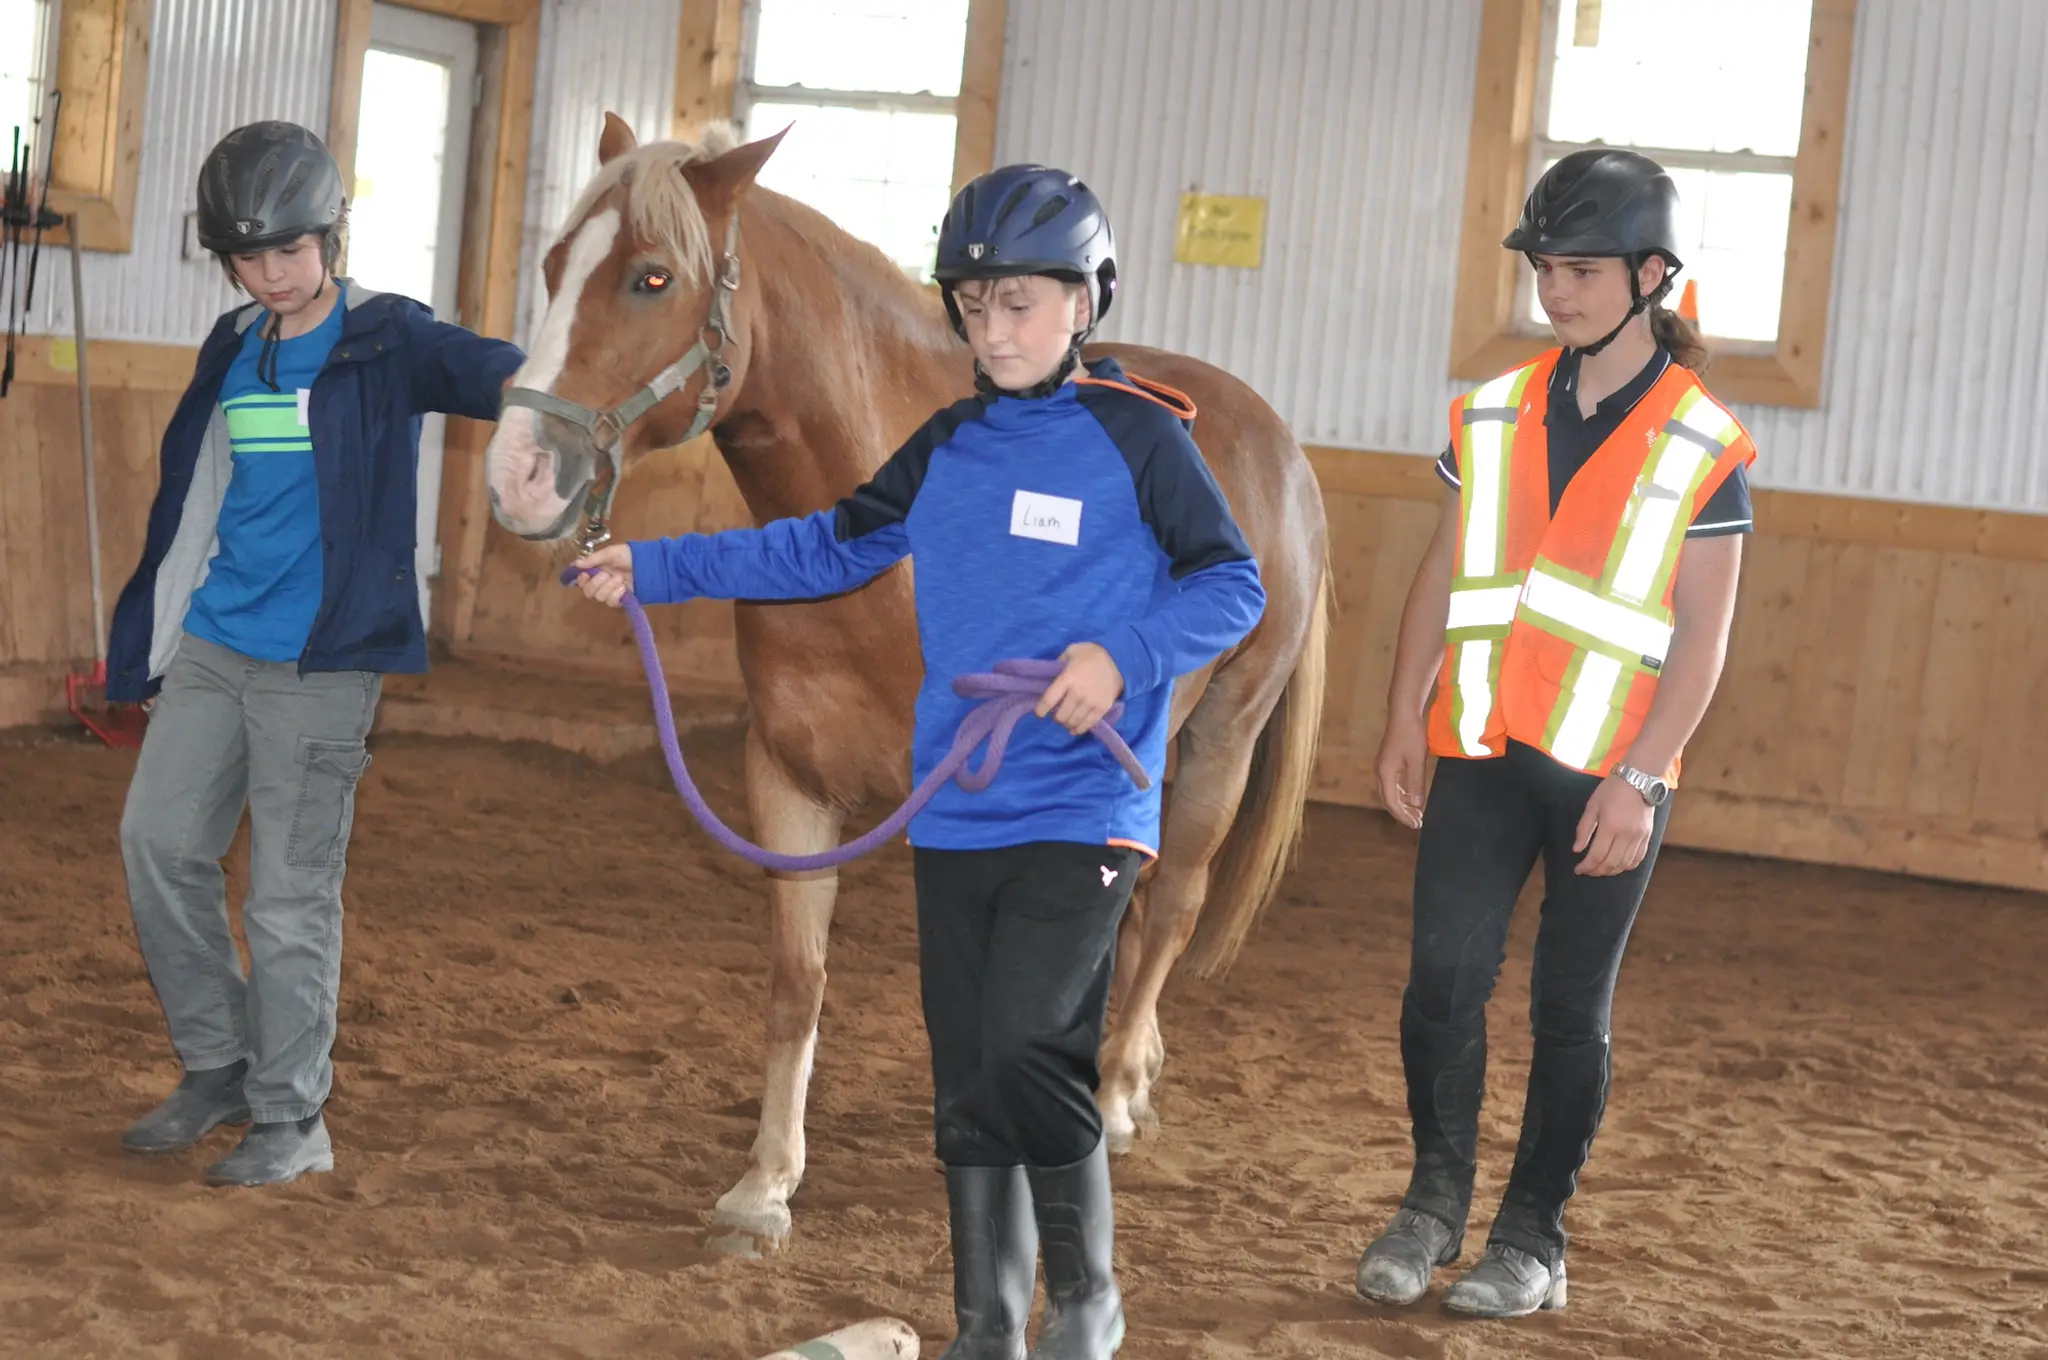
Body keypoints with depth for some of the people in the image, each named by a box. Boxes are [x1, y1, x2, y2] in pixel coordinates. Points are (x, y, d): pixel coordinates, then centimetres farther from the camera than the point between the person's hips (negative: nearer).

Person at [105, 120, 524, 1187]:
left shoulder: (385, 340, -7)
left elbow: (473, 366, -29)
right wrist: (147, 650, 22)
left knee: (291, 892, -2)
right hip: (213, 647, 6)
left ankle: (291, 1120, 10)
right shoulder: (234, 350, 11)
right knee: (157, 841, 6)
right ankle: (219, 1067, 22)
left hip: (318, 660, -6)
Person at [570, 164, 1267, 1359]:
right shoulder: (947, 447, 11)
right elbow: (830, 550, 18)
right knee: (966, 1081, 9)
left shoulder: (1140, 438, -5)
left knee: (1027, 1049, -18)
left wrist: (1125, 657, -22)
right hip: (955, 814, 6)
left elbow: (1234, 586, -6)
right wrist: (655, 570, 15)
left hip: (1082, 810, -6)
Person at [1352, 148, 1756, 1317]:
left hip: (1609, 770, -2)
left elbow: (1702, 638, -6)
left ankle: (1534, 1240, 18)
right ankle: (1437, 1199, 13)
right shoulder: (1493, 416, 7)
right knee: (1444, 978, -7)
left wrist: (1638, 781, -13)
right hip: (1481, 751, 3)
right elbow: (1442, 578, 12)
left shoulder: (1702, 448, -3)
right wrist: (1405, 718, 5)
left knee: (1571, 1011, 5)